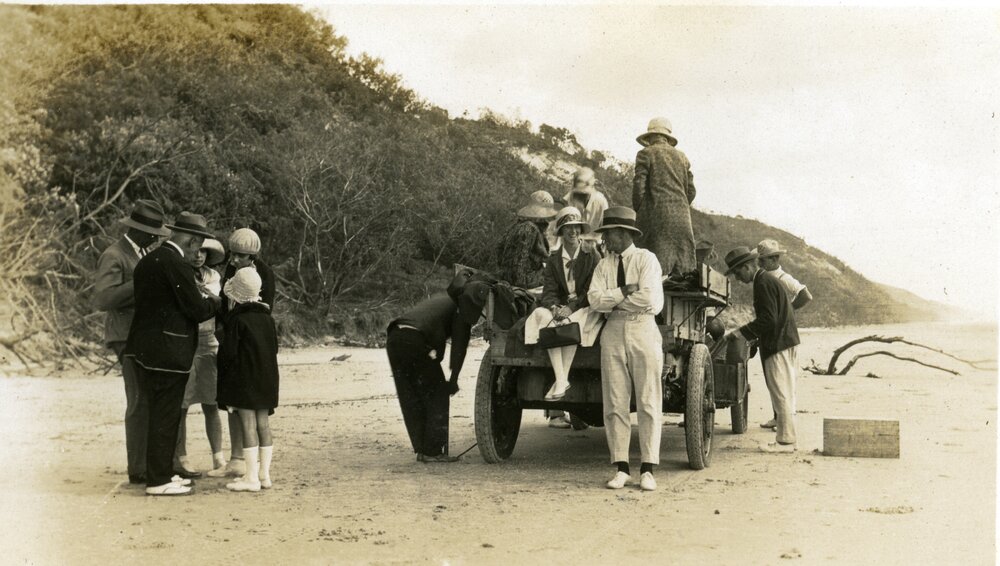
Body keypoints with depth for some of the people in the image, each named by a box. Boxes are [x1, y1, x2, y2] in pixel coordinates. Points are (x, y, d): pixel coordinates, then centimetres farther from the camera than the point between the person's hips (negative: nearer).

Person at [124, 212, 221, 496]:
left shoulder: (147, 261, 12)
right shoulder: (177, 265, -17)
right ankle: (158, 481, 6)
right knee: (165, 417, -1)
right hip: (168, 353, -10)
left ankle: (162, 472, 28)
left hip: (145, 350, 10)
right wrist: (214, 301, 5)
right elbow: (198, 310, -16)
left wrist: (202, 301, 15)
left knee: (160, 415, 18)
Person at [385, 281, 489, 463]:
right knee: (436, 396, 5)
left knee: (410, 400, 14)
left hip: (393, 337, 8)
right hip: (415, 340, -8)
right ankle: (433, 451, 4)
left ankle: (422, 449, 18)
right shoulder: (460, 307, 8)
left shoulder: (442, 299, 33)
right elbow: (459, 345, 1)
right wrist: (453, 380, 3)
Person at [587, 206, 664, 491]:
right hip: (613, 332, 4)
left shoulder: (646, 259, -1)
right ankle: (621, 468, 9)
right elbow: (594, 300, -1)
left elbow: (650, 300, -14)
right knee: (614, 404, 3)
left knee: (648, 402, -2)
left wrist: (613, 301, -5)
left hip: (643, 331, -4)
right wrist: (624, 291, -13)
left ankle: (648, 470, 4)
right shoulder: (604, 264, 12)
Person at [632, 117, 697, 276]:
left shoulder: (645, 153, 1)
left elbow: (639, 186, -5)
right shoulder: (682, 157, 16)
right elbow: (691, 191, 13)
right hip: (682, 219, 5)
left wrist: (638, 211, 6)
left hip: (656, 215, -4)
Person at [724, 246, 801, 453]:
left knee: (781, 395, -4)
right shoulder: (768, 280, 16)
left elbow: (768, 320, -22)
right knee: (785, 395, 13)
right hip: (784, 342, 10)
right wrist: (755, 336, 18)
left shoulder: (763, 283, -16)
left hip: (777, 345, -10)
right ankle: (786, 438, 19)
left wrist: (740, 332, -18)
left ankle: (785, 441, 2)